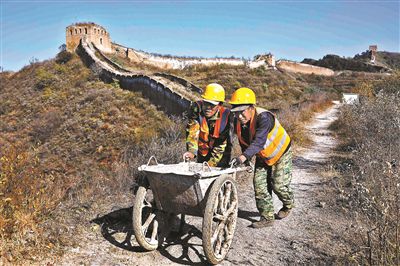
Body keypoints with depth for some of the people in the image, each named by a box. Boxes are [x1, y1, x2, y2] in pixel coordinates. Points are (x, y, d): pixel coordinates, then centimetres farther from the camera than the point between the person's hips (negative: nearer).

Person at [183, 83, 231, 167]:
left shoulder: (226, 115, -22)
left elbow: (222, 142, -19)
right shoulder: (196, 108, -18)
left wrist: (212, 162, -22)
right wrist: (192, 151, -40)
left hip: (221, 155, -1)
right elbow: (192, 131, -27)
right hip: (202, 154, 2)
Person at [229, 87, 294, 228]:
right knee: (259, 185, -3)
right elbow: (243, 141, 2)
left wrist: (243, 157, -63)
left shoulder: (263, 117, -39)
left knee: (278, 184, 0)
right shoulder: (237, 122, -17)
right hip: (262, 156, 6)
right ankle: (267, 217, 10)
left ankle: (288, 205, 34)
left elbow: (259, 141, -52)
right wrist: (246, 158, 7)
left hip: (280, 153, -6)